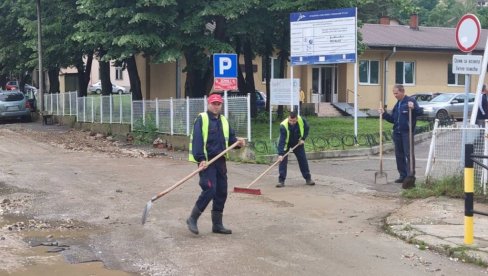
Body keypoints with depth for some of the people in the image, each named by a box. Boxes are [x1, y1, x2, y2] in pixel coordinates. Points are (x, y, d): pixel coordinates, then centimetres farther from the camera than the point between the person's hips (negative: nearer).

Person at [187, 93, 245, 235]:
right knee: (209, 190, -16)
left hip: (220, 161, 7)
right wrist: (201, 159, -23)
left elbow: (230, 137, 18)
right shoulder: (202, 119, -6)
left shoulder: (223, 121, 16)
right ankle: (192, 219, -1)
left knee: (221, 192, 8)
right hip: (206, 161, -7)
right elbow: (197, 140, -15)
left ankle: (217, 224, 19)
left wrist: (237, 141, -5)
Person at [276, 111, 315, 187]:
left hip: (298, 143, 3)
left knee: (303, 160, 5)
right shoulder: (283, 126, -37)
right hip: (286, 143, -3)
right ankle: (281, 180, -9)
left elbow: (306, 128, -3)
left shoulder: (301, 120, -26)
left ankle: (308, 179, 18)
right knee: (283, 160, -14)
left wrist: (303, 138, -15)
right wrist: (280, 154, -46)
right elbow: (281, 141, -40)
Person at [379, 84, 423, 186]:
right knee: (399, 155, 10)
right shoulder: (397, 104, 18)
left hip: (407, 132, -8)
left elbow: (420, 112, -16)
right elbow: (392, 119, 22)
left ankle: (410, 176, -4)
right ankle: (403, 175, 17)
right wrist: (384, 114, 10)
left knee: (409, 154, -7)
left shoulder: (411, 101, -6)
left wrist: (413, 108, -34)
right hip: (397, 132, 8)